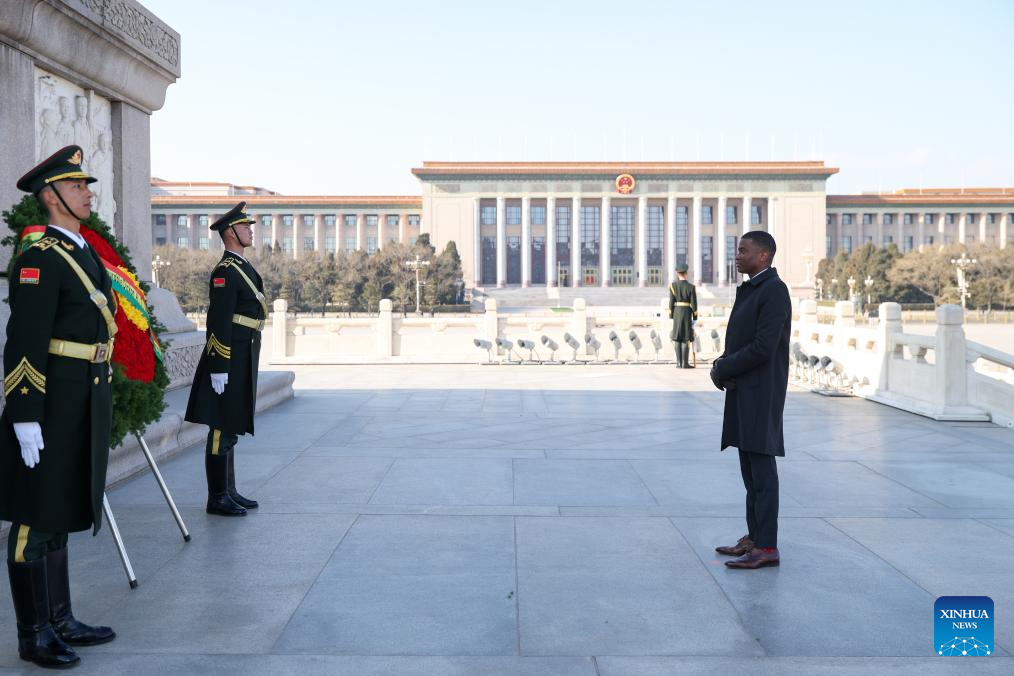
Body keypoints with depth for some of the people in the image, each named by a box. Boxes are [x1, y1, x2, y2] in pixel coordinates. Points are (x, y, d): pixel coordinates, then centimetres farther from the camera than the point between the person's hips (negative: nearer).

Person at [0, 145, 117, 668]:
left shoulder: (84, 253, 15)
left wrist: (99, 405, 22)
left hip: (84, 408, 9)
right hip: (51, 409, -9)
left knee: (59, 518, 16)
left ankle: (60, 621, 28)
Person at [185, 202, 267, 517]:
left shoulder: (242, 268, 17)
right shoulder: (225, 271, -14)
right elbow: (218, 322, -20)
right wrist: (219, 368, -22)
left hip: (241, 362, 10)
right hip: (229, 361, -10)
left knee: (231, 429, 14)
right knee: (222, 429, -3)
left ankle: (229, 491, 23)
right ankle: (217, 498, 4)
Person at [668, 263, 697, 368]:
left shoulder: (673, 286, -2)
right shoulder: (691, 287, -7)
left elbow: (671, 302, -3)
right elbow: (693, 304, -6)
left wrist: (671, 316, 4)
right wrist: (695, 318, 1)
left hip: (676, 313, 2)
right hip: (687, 314, -2)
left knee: (677, 339, 6)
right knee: (686, 339, -1)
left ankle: (679, 363, 5)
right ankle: (685, 363, -4)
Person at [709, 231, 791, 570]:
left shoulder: (774, 290, -14)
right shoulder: (749, 290, 16)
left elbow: (763, 347, -21)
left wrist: (723, 369, -11)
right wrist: (723, 365, 1)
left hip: (761, 395, -9)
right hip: (743, 393, 10)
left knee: (761, 471, -6)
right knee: (750, 469, 13)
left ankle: (766, 547, 0)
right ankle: (754, 537, 22)